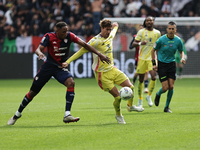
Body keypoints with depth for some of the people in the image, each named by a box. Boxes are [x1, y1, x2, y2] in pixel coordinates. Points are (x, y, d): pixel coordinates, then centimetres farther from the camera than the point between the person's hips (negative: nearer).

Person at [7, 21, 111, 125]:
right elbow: (38, 49, -23)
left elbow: (84, 45, -11)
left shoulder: (69, 36, -10)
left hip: (61, 68, 2)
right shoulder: (49, 37, -15)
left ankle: (67, 115, -30)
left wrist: (99, 54, -16)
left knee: (71, 83, -29)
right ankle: (18, 114, 27)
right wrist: (40, 53, -48)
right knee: (33, 92, 4)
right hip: (48, 66, -1)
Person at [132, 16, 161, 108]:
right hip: (142, 58, -1)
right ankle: (140, 99, 18)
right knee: (141, 79, 4)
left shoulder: (157, 33, 7)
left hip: (152, 58, 1)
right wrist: (140, 43, -26)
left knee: (154, 77, -17)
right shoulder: (141, 32, -2)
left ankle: (149, 96, 3)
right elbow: (134, 43, -5)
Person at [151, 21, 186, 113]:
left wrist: (182, 58, -8)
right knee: (165, 87, -8)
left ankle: (167, 107, 12)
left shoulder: (178, 40, -4)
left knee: (171, 87, -4)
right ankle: (158, 95, 28)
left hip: (172, 64, 3)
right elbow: (153, 50, 0)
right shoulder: (161, 40, -13)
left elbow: (181, 51, 13)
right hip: (162, 64, -3)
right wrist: (154, 63, -4)